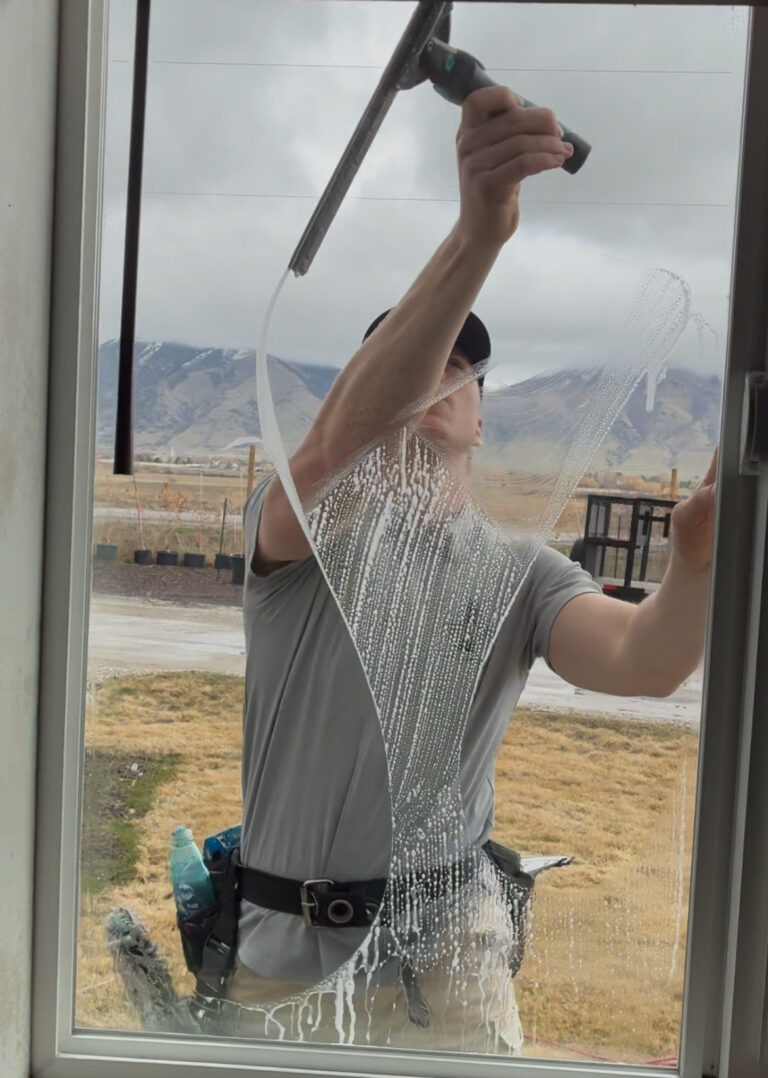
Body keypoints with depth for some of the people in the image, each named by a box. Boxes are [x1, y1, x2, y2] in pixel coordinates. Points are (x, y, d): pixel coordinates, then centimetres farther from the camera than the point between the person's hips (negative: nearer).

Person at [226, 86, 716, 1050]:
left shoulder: (521, 572, -3)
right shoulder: (288, 524, -9)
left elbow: (643, 663, -22)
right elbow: (346, 442, -32)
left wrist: (699, 559, -43)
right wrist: (477, 233, -43)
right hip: (277, 958, 0)